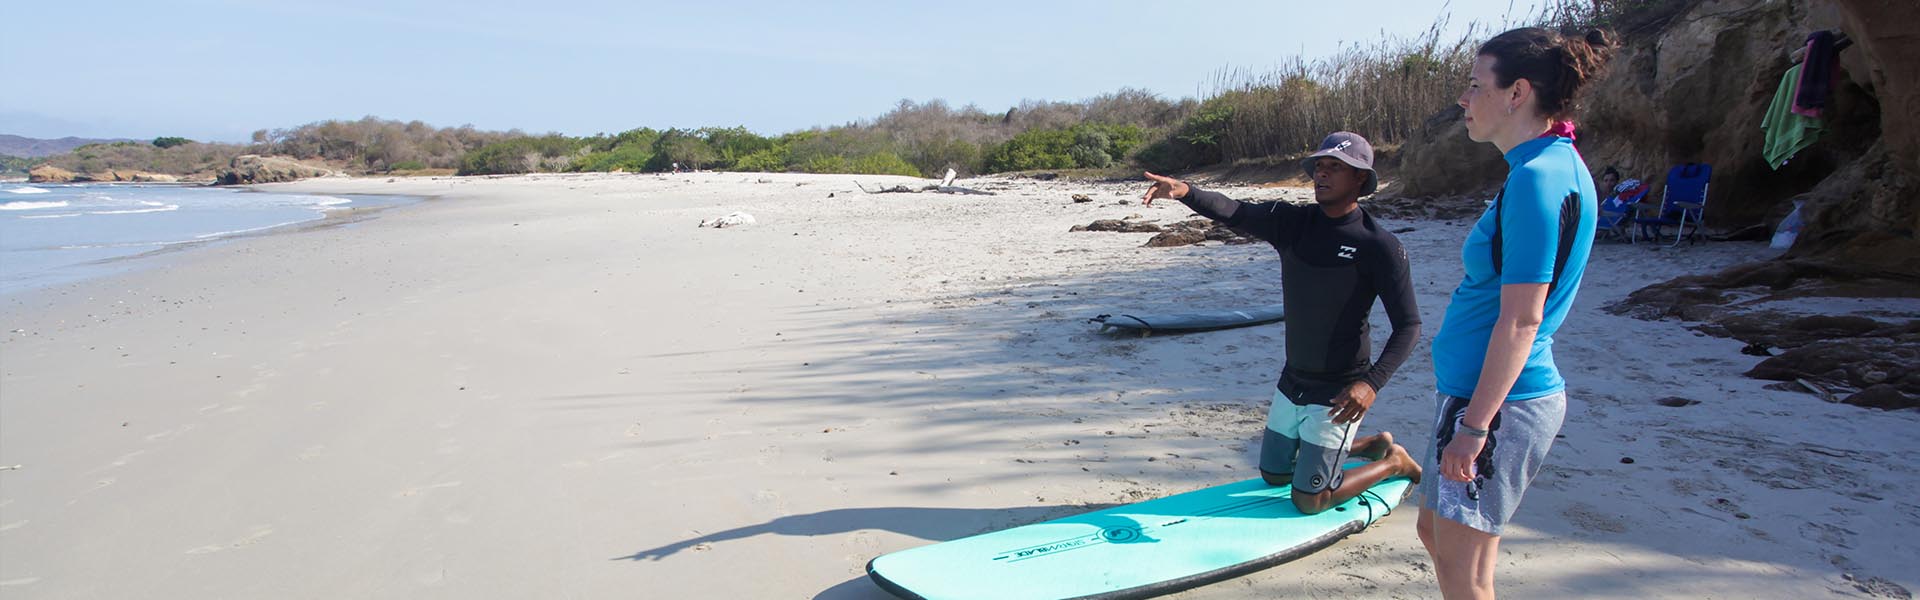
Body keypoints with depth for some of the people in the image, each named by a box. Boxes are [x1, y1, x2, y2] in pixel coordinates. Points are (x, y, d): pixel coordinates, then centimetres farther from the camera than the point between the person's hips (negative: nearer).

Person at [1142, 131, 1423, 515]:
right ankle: (1371, 445, 38)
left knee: (1308, 501, -2)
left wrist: (1372, 383, -30)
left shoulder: (1379, 246, -16)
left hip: (1338, 393, -6)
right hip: (1293, 381, 7)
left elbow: (1408, 325, -15)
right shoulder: (1292, 223, -2)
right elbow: (1233, 212, -18)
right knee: (1273, 474, 22)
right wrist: (1185, 192, -39)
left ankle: (1394, 462, 22)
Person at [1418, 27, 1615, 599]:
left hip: (1497, 400, -10)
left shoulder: (1537, 178, -20)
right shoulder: (1556, 164, 11)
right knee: (1434, 531, 22)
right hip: (1478, 390, 10)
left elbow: (1520, 322, -23)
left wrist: (1472, 427, -21)